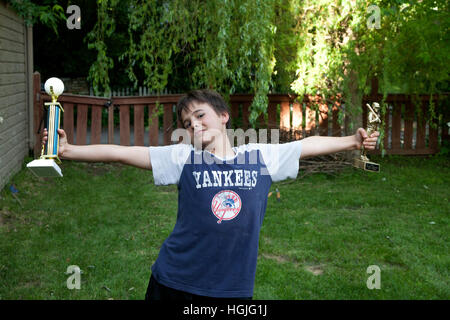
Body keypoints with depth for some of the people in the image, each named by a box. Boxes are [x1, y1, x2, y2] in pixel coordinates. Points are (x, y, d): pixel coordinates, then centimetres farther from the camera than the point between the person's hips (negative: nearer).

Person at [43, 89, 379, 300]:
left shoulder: (262, 157, 1)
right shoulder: (183, 157, -5)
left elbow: (308, 144, 11)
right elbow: (121, 153, -10)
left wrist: (353, 141, 14)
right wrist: (69, 151, -16)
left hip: (234, 287, 1)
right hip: (177, 283, -1)